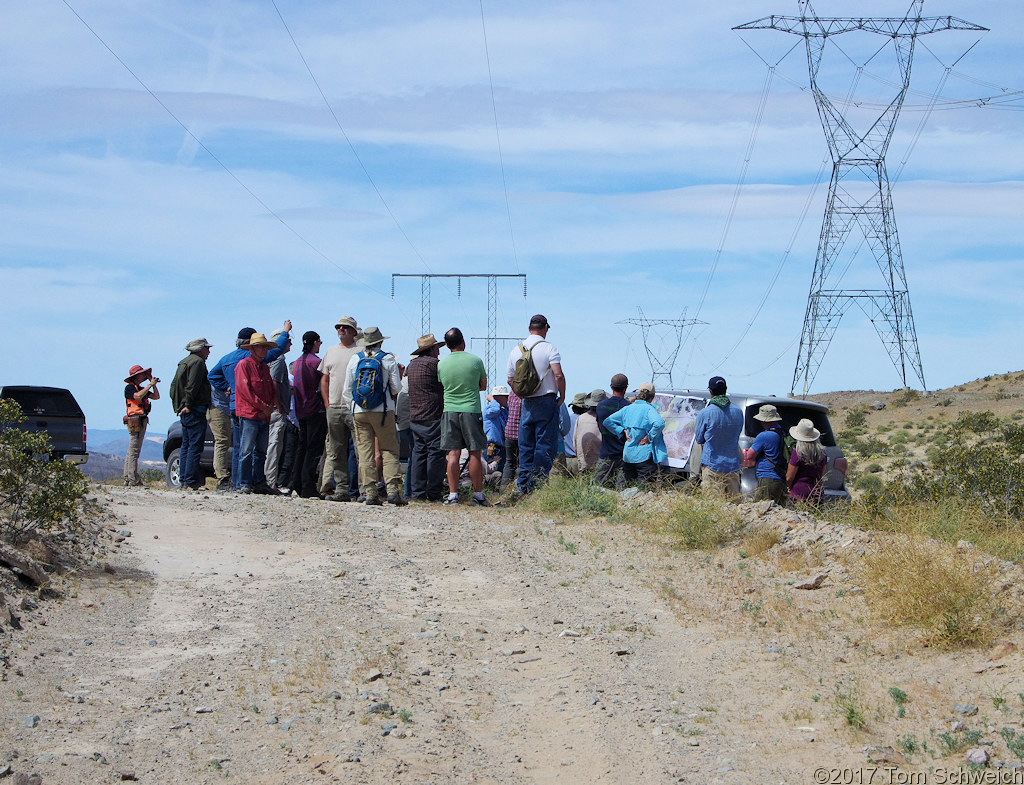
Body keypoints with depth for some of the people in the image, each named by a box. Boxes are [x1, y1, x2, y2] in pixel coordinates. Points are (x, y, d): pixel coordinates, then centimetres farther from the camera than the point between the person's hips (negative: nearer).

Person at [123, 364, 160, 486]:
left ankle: (127, 479, 11)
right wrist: (150, 385, -14)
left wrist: (153, 384, 9)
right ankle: (133, 479, -16)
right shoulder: (129, 387, -3)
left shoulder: (142, 388, 22)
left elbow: (156, 397, 19)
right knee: (134, 450, -12)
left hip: (142, 420, 10)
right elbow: (138, 396, -21)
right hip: (134, 420, -10)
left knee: (132, 451, 9)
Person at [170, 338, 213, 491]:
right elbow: (192, 386, -19)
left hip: (184, 411, 10)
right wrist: (188, 405, -19)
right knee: (195, 445, -10)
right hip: (195, 410, -10)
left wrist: (178, 406, 19)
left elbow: (173, 386, 22)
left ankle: (183, 480, 13)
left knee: (186, 445, 12)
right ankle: (190, 481, -13)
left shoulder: (183, 362, 22)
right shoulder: (198, 362, -9)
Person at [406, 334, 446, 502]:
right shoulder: (433, 363, -11)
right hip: (432, 417, -9)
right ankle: (434, 493, -5)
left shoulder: (412, 364, 15)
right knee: (435, 453, -5)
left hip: (415, 417, 9)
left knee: (418, 452, 11)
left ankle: (417, 491, 11)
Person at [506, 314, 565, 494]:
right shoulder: (548, 348, -8)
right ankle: (538, 483, -5)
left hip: (526, 404, 5)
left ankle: (523, 485, 11)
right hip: (546, 401, -5)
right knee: (546, 445, 0)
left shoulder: (516, 350, 8)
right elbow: (559, 375, -16)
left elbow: (510, 380, 12)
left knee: (526, 445, 11)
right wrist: (562, 397, -3)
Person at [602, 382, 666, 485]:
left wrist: (623, 431, 8)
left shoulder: (627, 408, 8)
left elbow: (607, 422, 12)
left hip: (628, 454, 6)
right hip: (644, 455, -6)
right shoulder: (648, 409, -9)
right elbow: (659, 424, -28)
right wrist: (649, 437, -14)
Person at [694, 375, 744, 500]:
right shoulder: (738, 412, 3)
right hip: (733, 466, 4)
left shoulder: (704, 413, -10)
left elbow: (699, 439, 2)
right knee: (734, 502, 8)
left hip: (712, 465, -4)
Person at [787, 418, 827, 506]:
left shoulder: (798, 453, -12)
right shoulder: (822, 453, 5)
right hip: (818, 494, 5)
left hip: (800, 495, -5)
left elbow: (789, 478, -7)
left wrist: (789, 488, 11)